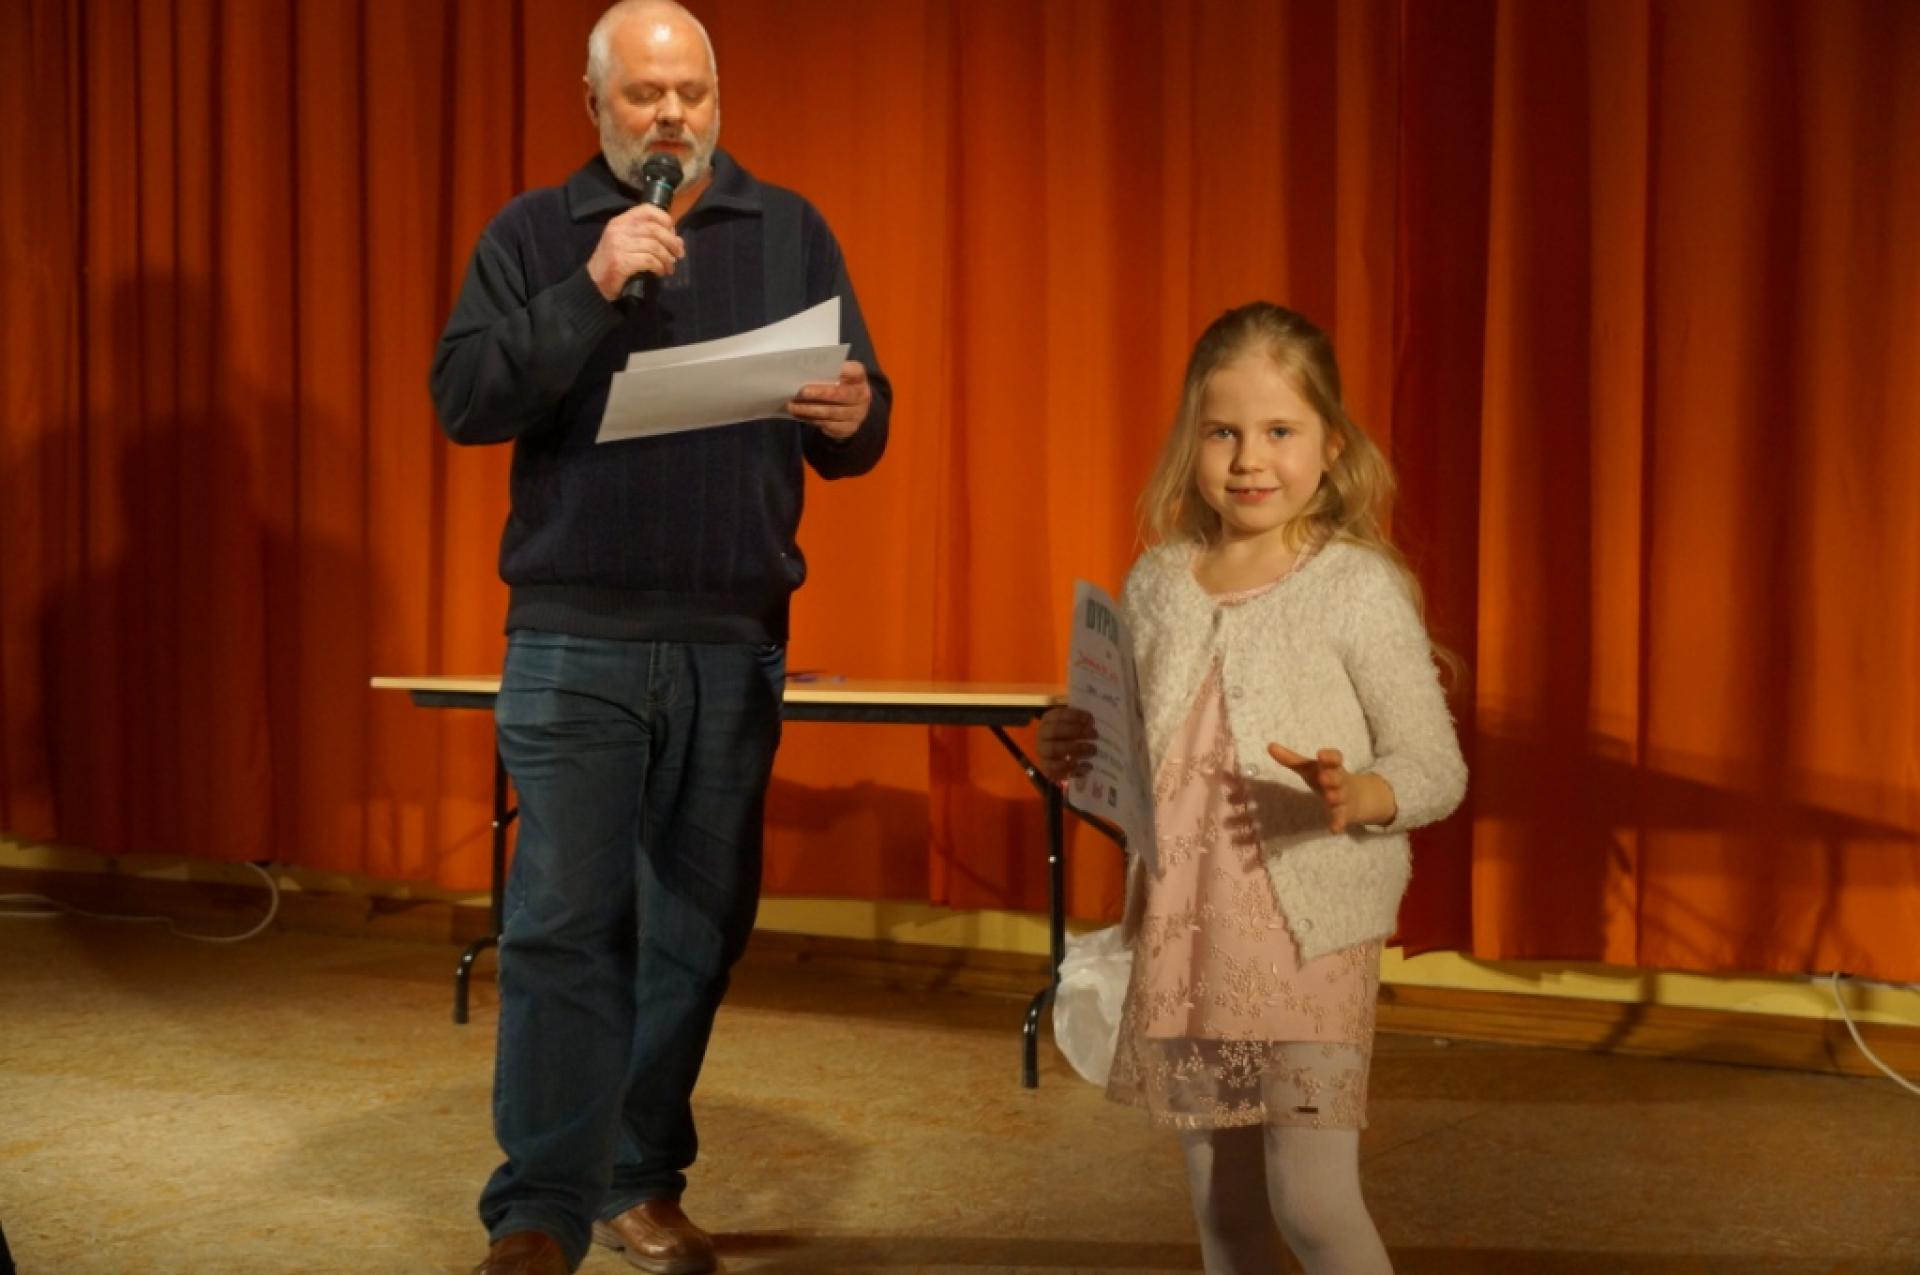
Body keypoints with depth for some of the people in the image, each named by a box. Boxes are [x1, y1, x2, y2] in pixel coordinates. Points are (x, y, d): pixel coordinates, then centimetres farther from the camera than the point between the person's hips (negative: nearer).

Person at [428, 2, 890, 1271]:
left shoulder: (791, 232, 10)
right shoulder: (532, 235, 6)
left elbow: (861, 427, 8)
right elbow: (464, 399, -6)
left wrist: (851, 419, -16)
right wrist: (593, 289, -16)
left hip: (736, 643, 2)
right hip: (575, 642, -2)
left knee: (697, 930, 7)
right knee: (565, 925, -3)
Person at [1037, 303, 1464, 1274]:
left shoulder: (1360, 588, -9)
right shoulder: (1156, 584, 5)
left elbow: (1435, 766, -9)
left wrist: (1357, 796, -28)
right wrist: (1074, 756, -5)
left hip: (1310, 929, -4)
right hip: (1180, 929, 5)